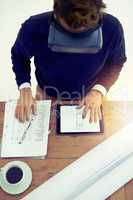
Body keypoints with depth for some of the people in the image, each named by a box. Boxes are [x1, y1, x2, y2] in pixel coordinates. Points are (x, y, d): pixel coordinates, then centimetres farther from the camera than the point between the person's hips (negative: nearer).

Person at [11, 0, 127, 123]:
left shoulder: (112, 27, -32)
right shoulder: (33, 28, -33)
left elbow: (117, 62, -11)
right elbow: (19, 56, -10)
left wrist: (98, 90, -25)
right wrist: (24, 87, -24)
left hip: (89, 97, 0)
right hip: (48, 97, 1)